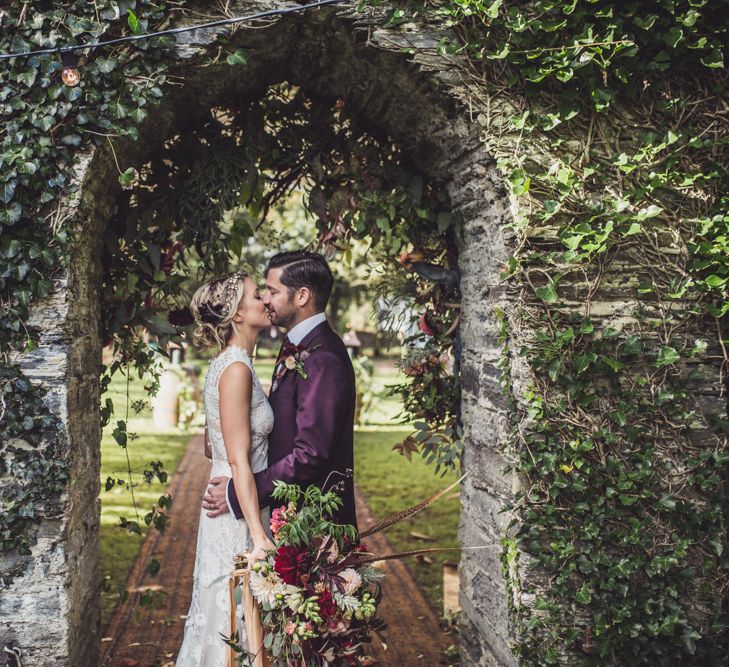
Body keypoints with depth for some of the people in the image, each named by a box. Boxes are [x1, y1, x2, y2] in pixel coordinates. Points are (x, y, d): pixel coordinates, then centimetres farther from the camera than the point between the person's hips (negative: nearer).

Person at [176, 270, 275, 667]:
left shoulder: (229, 364, 10)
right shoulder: (236, 369, -18)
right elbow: (238, 460, -22)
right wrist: (258, 535, -22)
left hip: (227, 506, 9)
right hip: (239, 515, -9)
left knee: (222, 614, 17)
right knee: (236, 617, 1)